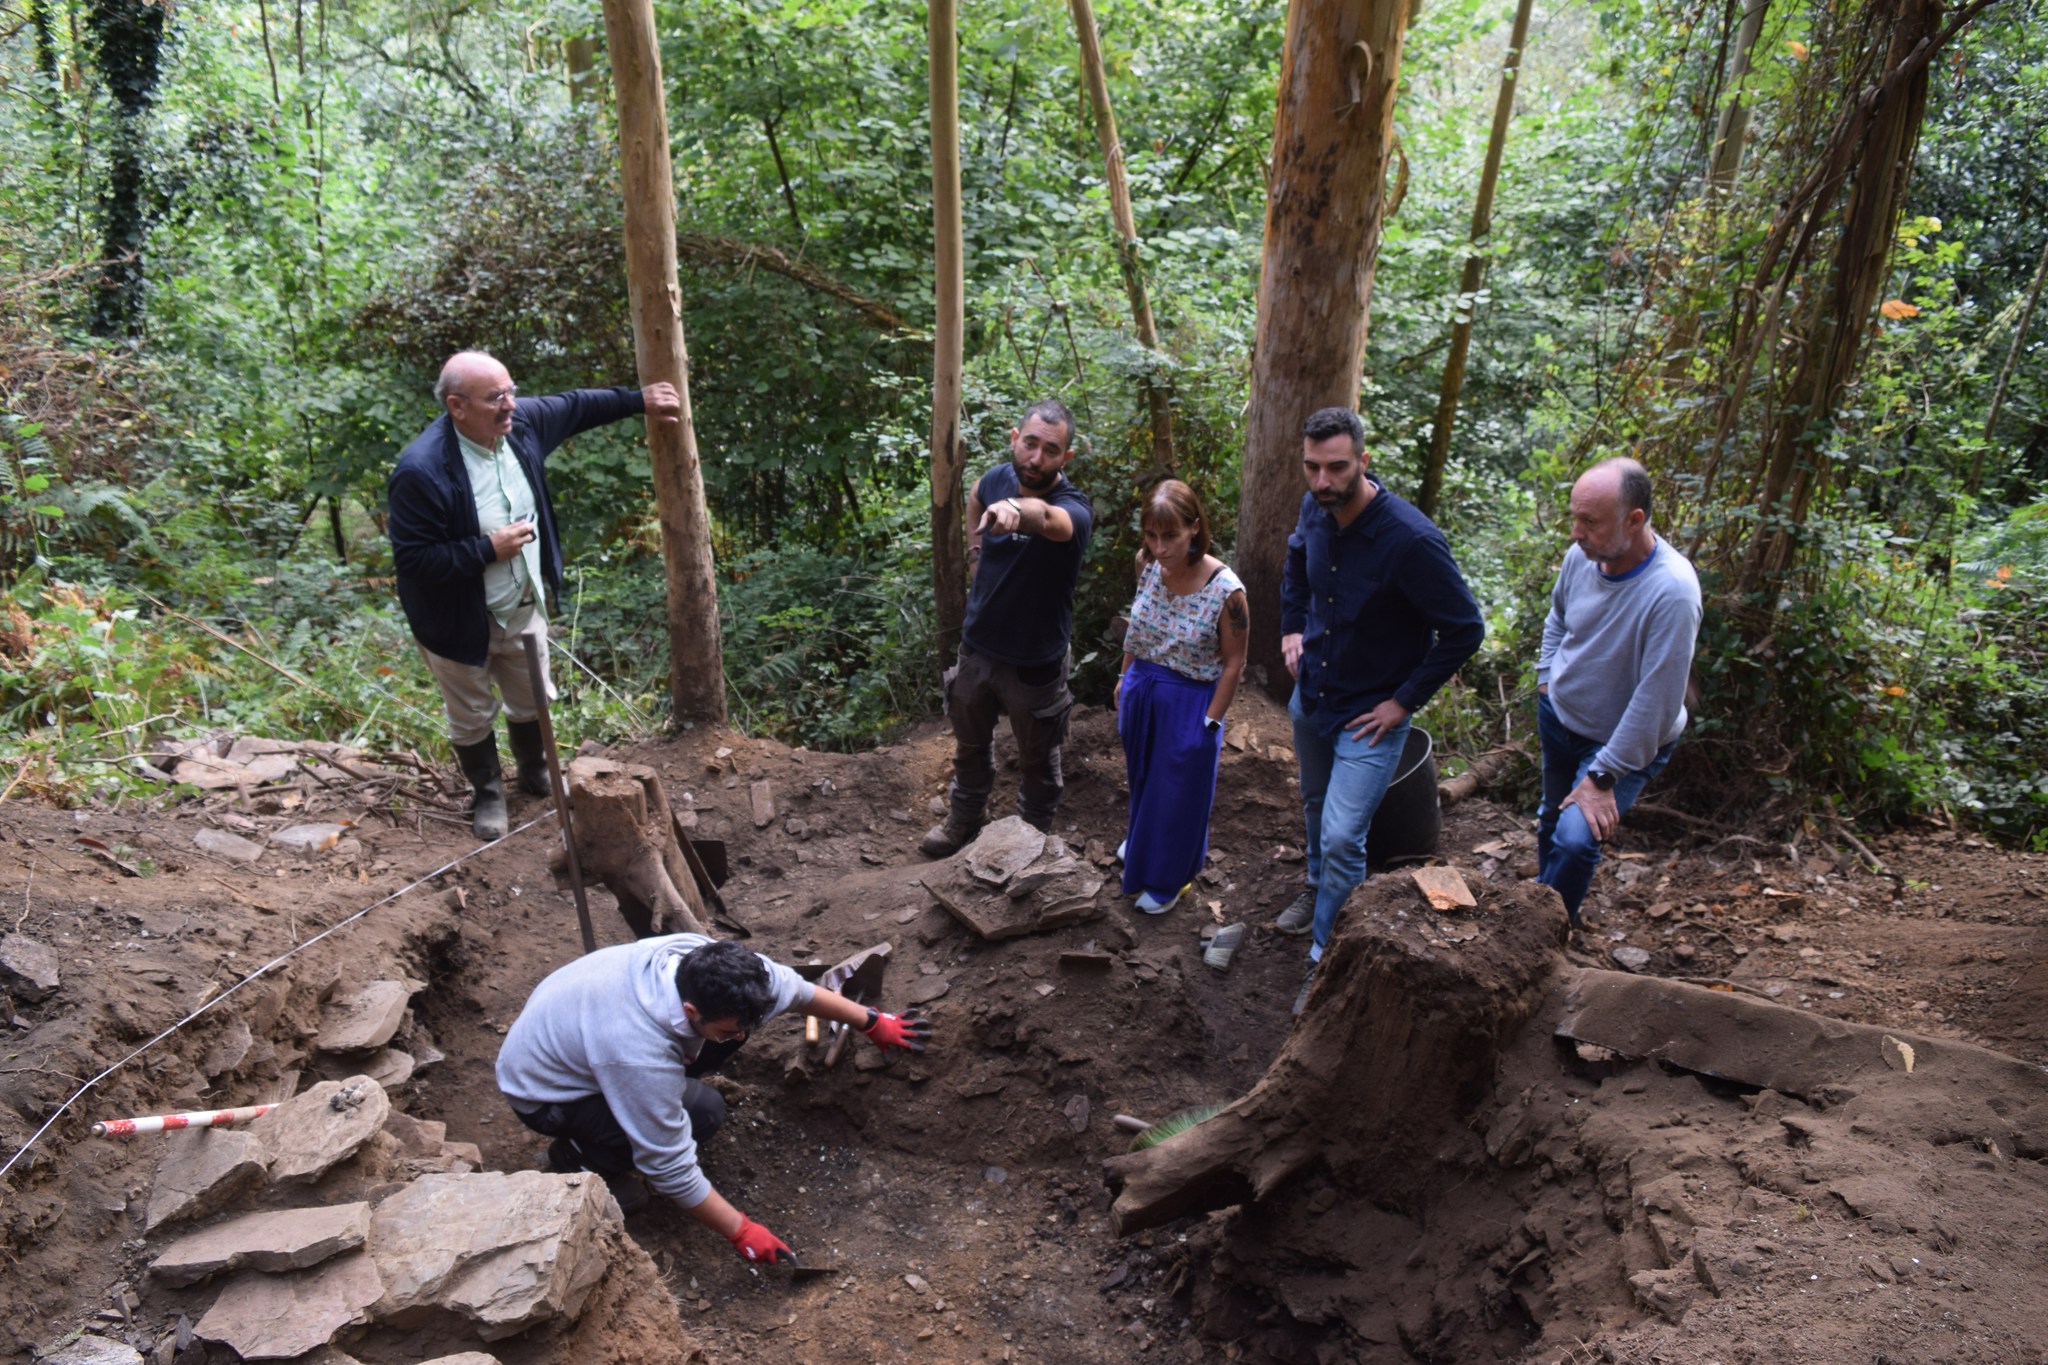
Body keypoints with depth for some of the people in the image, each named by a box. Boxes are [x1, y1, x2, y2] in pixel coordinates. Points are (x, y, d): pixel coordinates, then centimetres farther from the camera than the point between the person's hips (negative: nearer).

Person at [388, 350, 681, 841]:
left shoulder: (520, 421, -13)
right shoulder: (421, 470, -32)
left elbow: (575, 405, 7)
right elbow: (412, 560, -29)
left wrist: (641, 400, 9)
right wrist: (490, 549, -30)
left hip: (524, 607, 6)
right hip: (460, 621, -6)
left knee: (533, 701, 24)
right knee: (472, 717, 17)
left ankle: (535, 772, 52)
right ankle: (488, 793, 42)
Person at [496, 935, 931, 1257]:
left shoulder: (705, 962, -23)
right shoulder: (641, 1058, -42)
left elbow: (795, 989, -6)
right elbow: (670, 1168, -31)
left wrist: (872, 1022, 2)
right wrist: (740, 1231, -22)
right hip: (546, 1094, -7)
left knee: (731, 1018, -9)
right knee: (702, 1111, -24)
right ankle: (578, 1158, -2)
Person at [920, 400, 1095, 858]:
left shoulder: (1074, 509, -28)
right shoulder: (997, 479, -10)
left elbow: (1046, 517, -55)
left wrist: (1015, 509, -75)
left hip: (1035, 662, -5)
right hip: (977, 647, 5)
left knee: (1038, 761, 16)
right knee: (970, 743, 25)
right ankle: (965, 817, 49)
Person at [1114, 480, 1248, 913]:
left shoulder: (1225, 590, -27)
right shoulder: (1148, 565, -12)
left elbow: (1233, 663, -16)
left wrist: (1210, 722, -13)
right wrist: (1126, 677, 12)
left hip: (1189, 703, -5)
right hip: (1141, 692, 5)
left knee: (1177, 791, 14)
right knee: (1142, 777, 27)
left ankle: (1166, 880, 37)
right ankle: (1142, 842, 55)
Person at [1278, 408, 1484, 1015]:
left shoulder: (1411, 541, -30)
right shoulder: (1316, 510, -9)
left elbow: (1465, 629, -21)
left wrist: (1405, 700, -18)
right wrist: (1292, 627, 7)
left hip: (1370, 713, -6)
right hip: (1310, 694, 7)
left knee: (1342, 838, -11)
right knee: (1317, 806, 27)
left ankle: (1326, 960, 6)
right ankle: (1320, 886, 54)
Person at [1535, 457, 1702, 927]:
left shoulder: (1671, 591, -34)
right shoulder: (1581, 555, -15)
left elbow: (1656, 700, -30)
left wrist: (1603, 777, -26)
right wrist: (1546, 679, 6)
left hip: (1625, 741, -6)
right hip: (1558, 713, 6)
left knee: (1576, 839, -20)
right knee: (1551, 821, 22)